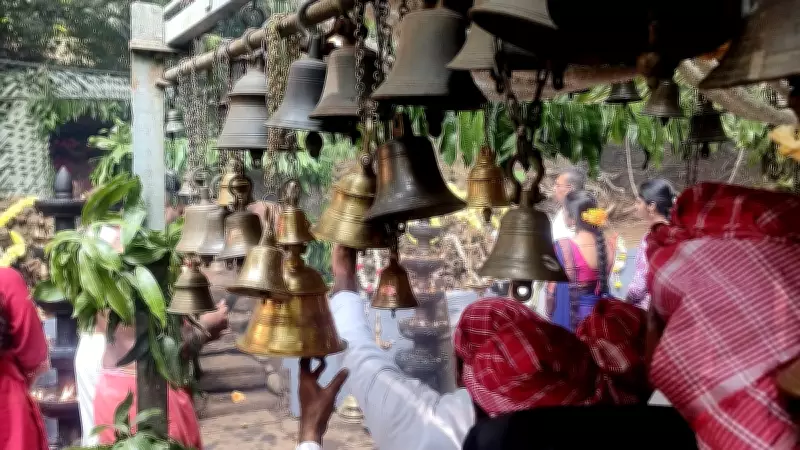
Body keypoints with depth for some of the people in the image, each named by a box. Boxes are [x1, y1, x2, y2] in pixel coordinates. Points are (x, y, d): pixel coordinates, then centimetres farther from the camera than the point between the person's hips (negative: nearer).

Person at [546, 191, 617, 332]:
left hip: (570, 317, -5)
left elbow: (553, 289, -11)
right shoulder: (607, 243, -1)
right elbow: (603, 280, 9)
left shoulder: (563, 246, -17)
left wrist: (550, 314, 2)